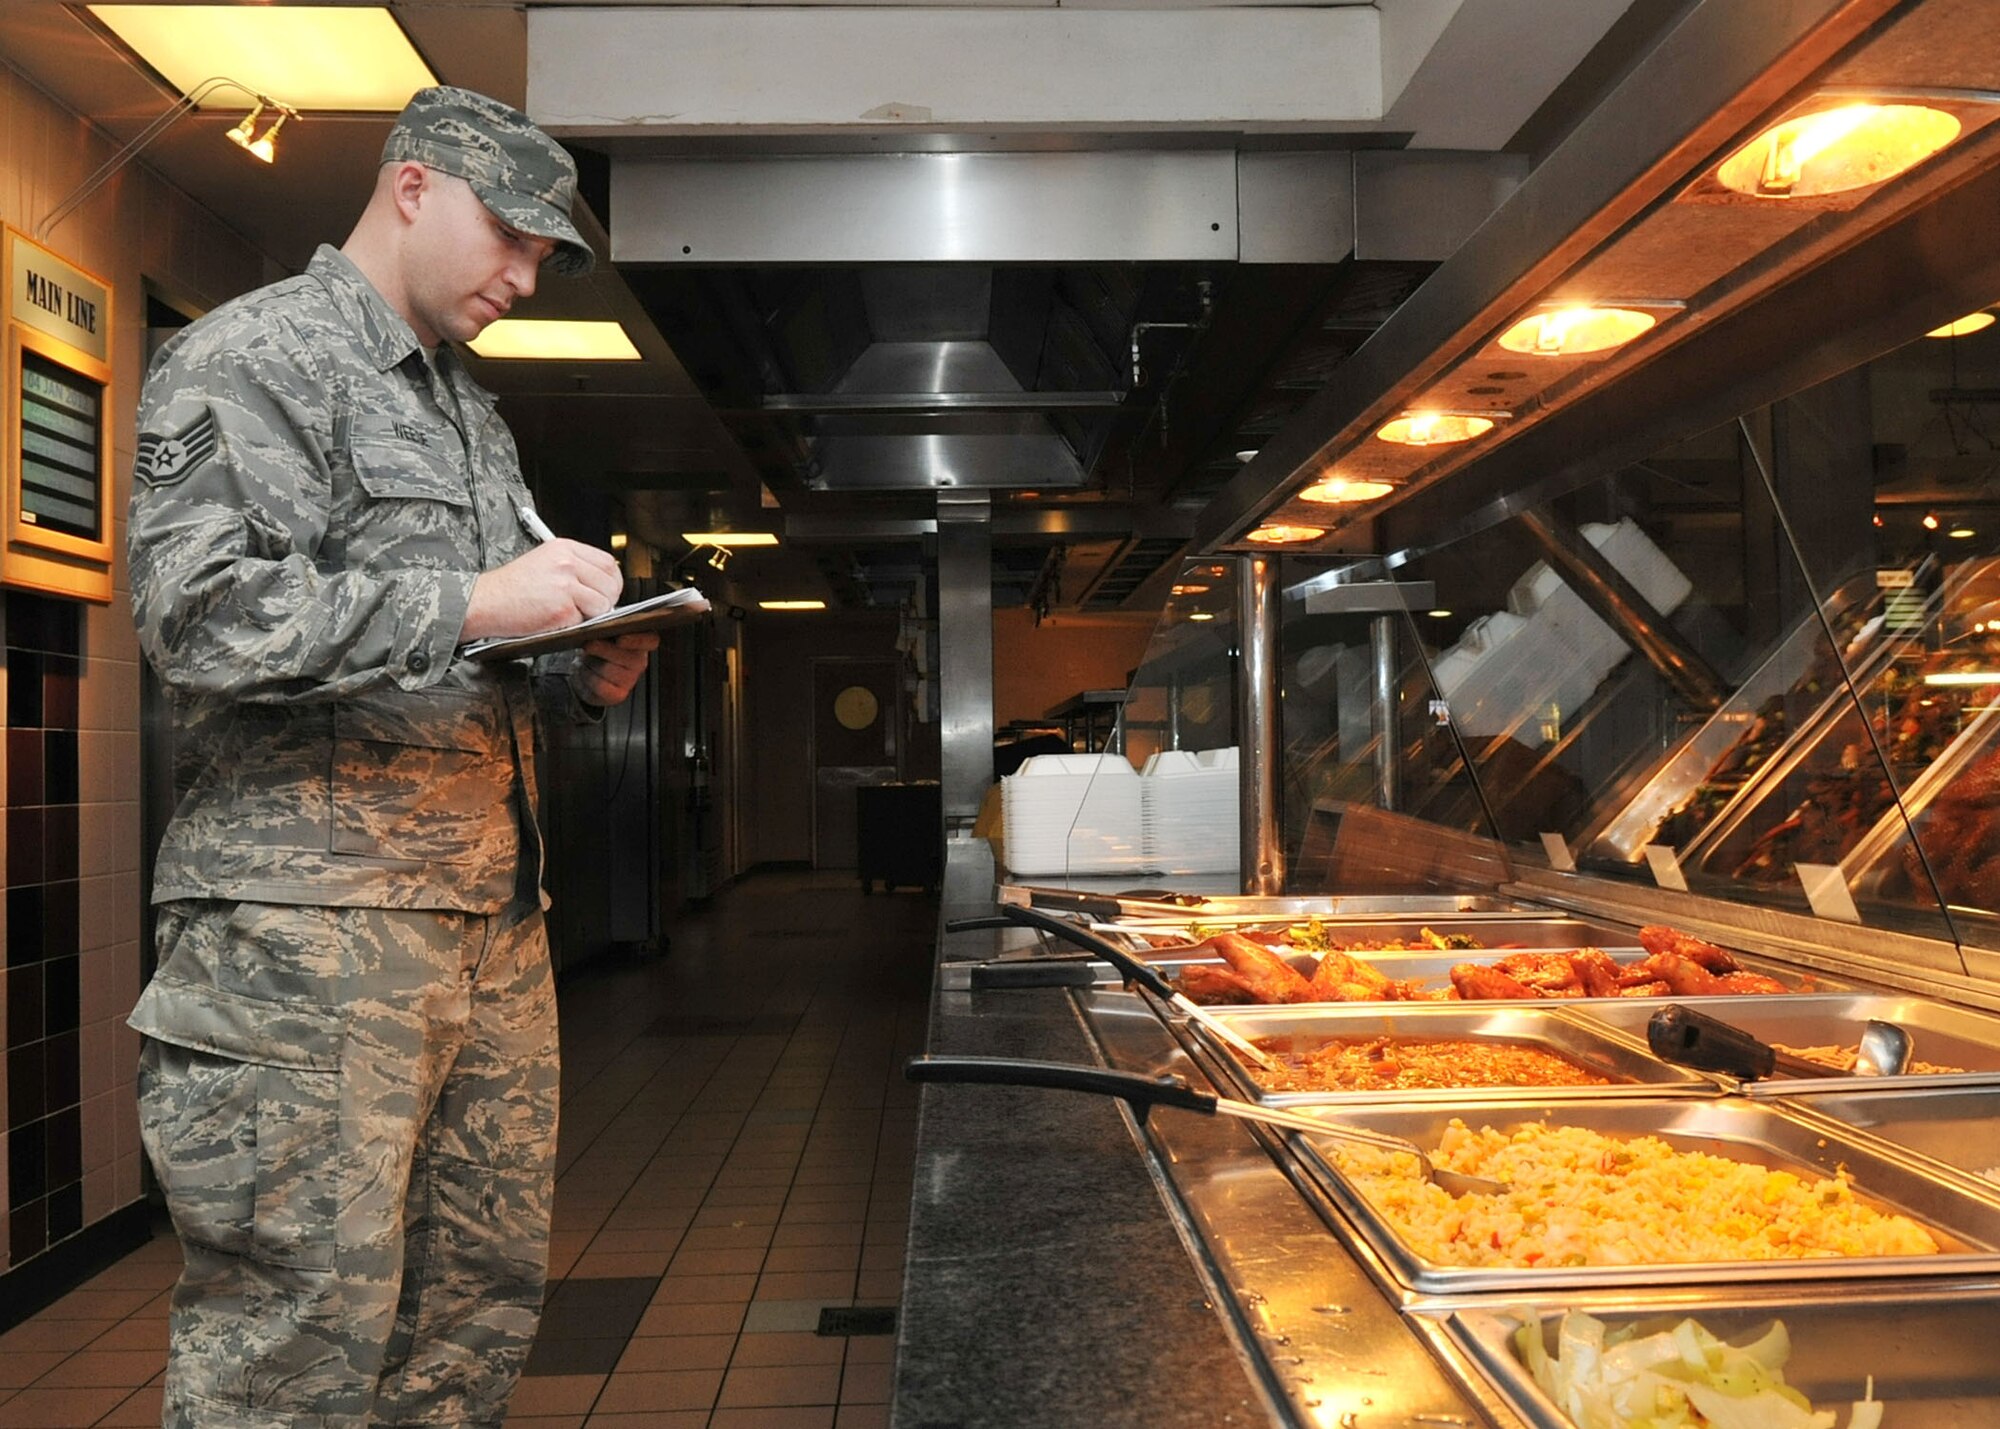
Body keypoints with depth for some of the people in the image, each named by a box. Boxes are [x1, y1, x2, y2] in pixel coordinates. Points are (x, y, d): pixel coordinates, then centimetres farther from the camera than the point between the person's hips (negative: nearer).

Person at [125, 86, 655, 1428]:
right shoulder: (253, 354, -2)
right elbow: (197, 612, -15)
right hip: (310, 917, -8)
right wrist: (470, 602, -19)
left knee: (487, 1295, 11)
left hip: (496, 913, 8)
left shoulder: (474, 412, 24)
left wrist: (582, 674, 8)